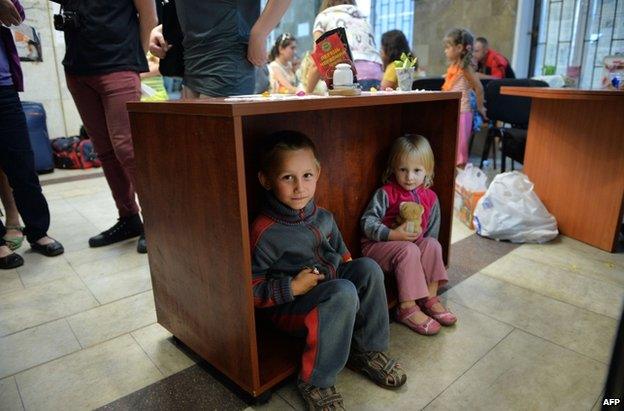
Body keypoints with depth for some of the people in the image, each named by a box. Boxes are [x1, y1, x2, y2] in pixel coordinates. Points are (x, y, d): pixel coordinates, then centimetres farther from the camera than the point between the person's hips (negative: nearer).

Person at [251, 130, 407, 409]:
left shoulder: (323, 217, 2)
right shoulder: (265, 232, -20)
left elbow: (341, 254, 18)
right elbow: (251, 289, -19)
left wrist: (352, 270, 1)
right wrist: (293, 288, -24)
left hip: (330, 288, 7)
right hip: (290, 308, -7)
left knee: (368, 267, -14)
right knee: (343, 292, -32)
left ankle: (367, 351, 1)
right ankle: (316, 382, -18)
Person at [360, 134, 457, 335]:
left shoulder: (430, 198, 5)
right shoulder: (386, 193, -10)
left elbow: (431, 233, 8)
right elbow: (367, 222, -17)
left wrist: (427, 248, -11)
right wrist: (393, 235, -28)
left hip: (414, 245, 5)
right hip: (377, 245, -5)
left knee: (433, 244, -20)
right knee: (409, 251, -30)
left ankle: (430, 298, -10)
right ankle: (408, 308, -21)